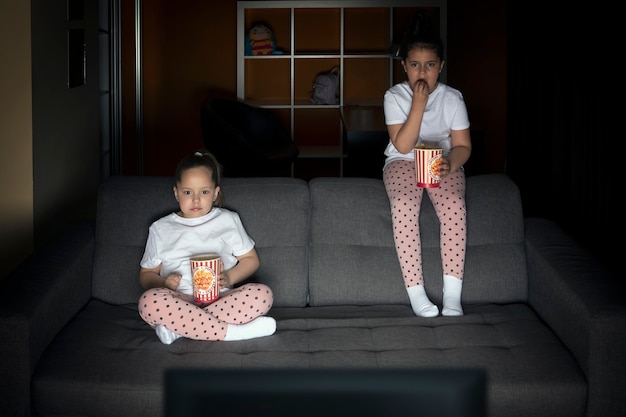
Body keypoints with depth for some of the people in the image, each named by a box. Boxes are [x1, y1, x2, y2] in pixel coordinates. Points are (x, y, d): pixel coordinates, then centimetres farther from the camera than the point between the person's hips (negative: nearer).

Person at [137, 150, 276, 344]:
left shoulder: (228, 221, 16)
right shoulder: (161, 229, 15)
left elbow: (251, 259, 17)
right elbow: (146, 274, 17)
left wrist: (229, 277, -4)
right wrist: (164, 282, -7)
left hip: (221, 299, 1)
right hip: (180, 301, -1)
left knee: (262, 294, -28)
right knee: (149, 301, -34)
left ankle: (180, 327, -32)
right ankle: (233, 331, -34)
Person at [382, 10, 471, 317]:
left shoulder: (452, 98, -5)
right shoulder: (394, 96, -8)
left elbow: (463, 145, -2)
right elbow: (403, 146, -16)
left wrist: (450, 164, -25)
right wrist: (418, 104, -23)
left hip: (443, 163, 1)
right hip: (403, 162, -1)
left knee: (454, 205, -31)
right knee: (404, 205, -33)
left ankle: (452, 293, -27)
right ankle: (415, 292, -28)